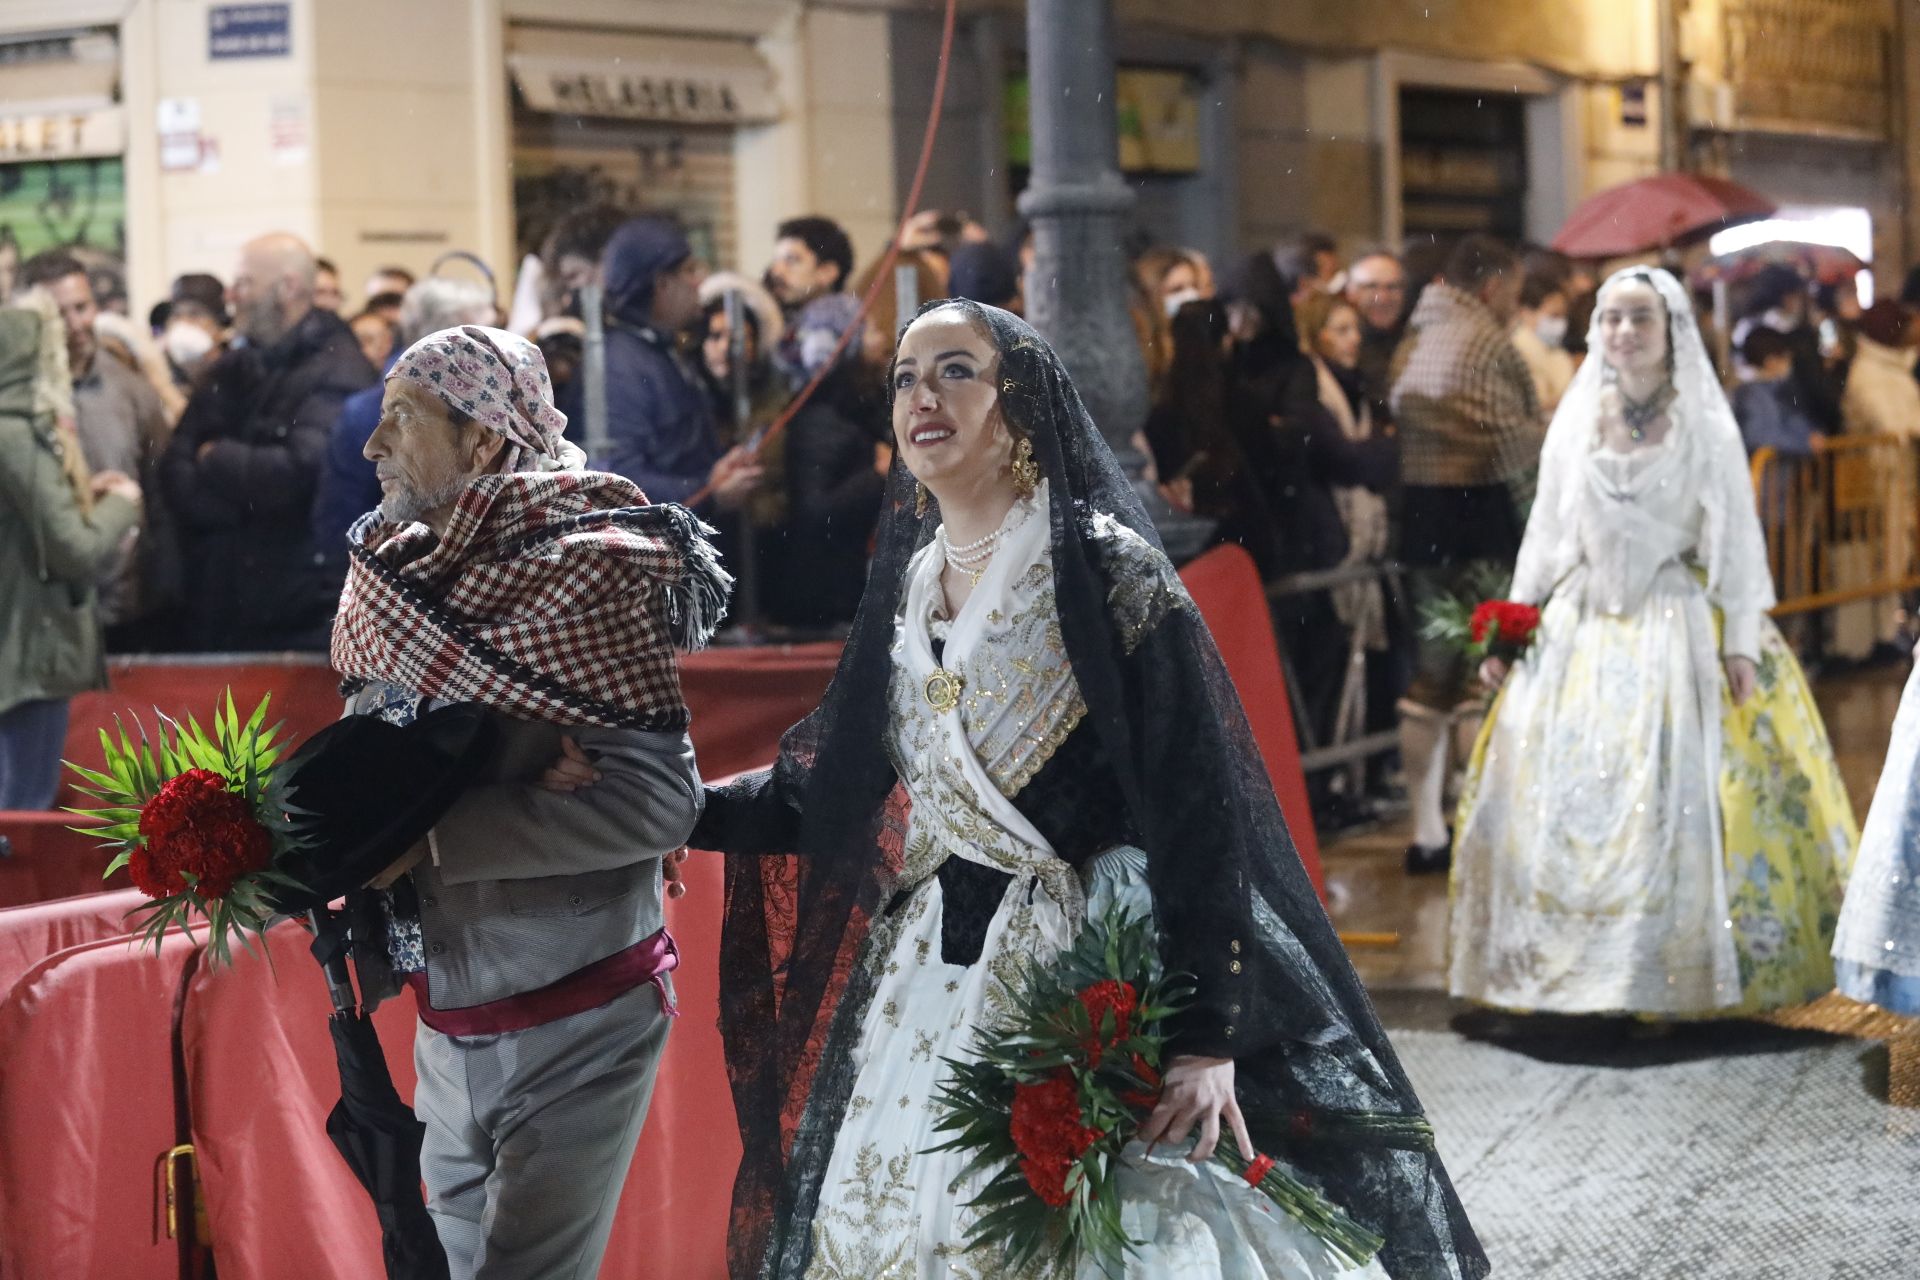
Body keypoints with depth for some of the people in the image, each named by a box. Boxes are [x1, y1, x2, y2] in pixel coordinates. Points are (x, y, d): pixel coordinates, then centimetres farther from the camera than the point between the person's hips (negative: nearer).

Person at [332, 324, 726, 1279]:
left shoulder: (583, 572, -15)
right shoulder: (399, 576, 7)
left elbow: (656, 799, -24)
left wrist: (429, 838, -25)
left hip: (573, 1022, -7)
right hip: (447, 1024, 7)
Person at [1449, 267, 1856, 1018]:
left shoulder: (1707, 428, -1)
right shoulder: (1575, 424, 9)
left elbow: (1737, 539, -3)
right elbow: (1547, 534, 13)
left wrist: (1742, 642, -10)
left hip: (1678, 626, -3)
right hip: (1580, 629, 3)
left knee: (1679, 796, -10)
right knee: (1556, 796, -2)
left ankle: (1681, 976, 0)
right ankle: (1564, 966, 8)